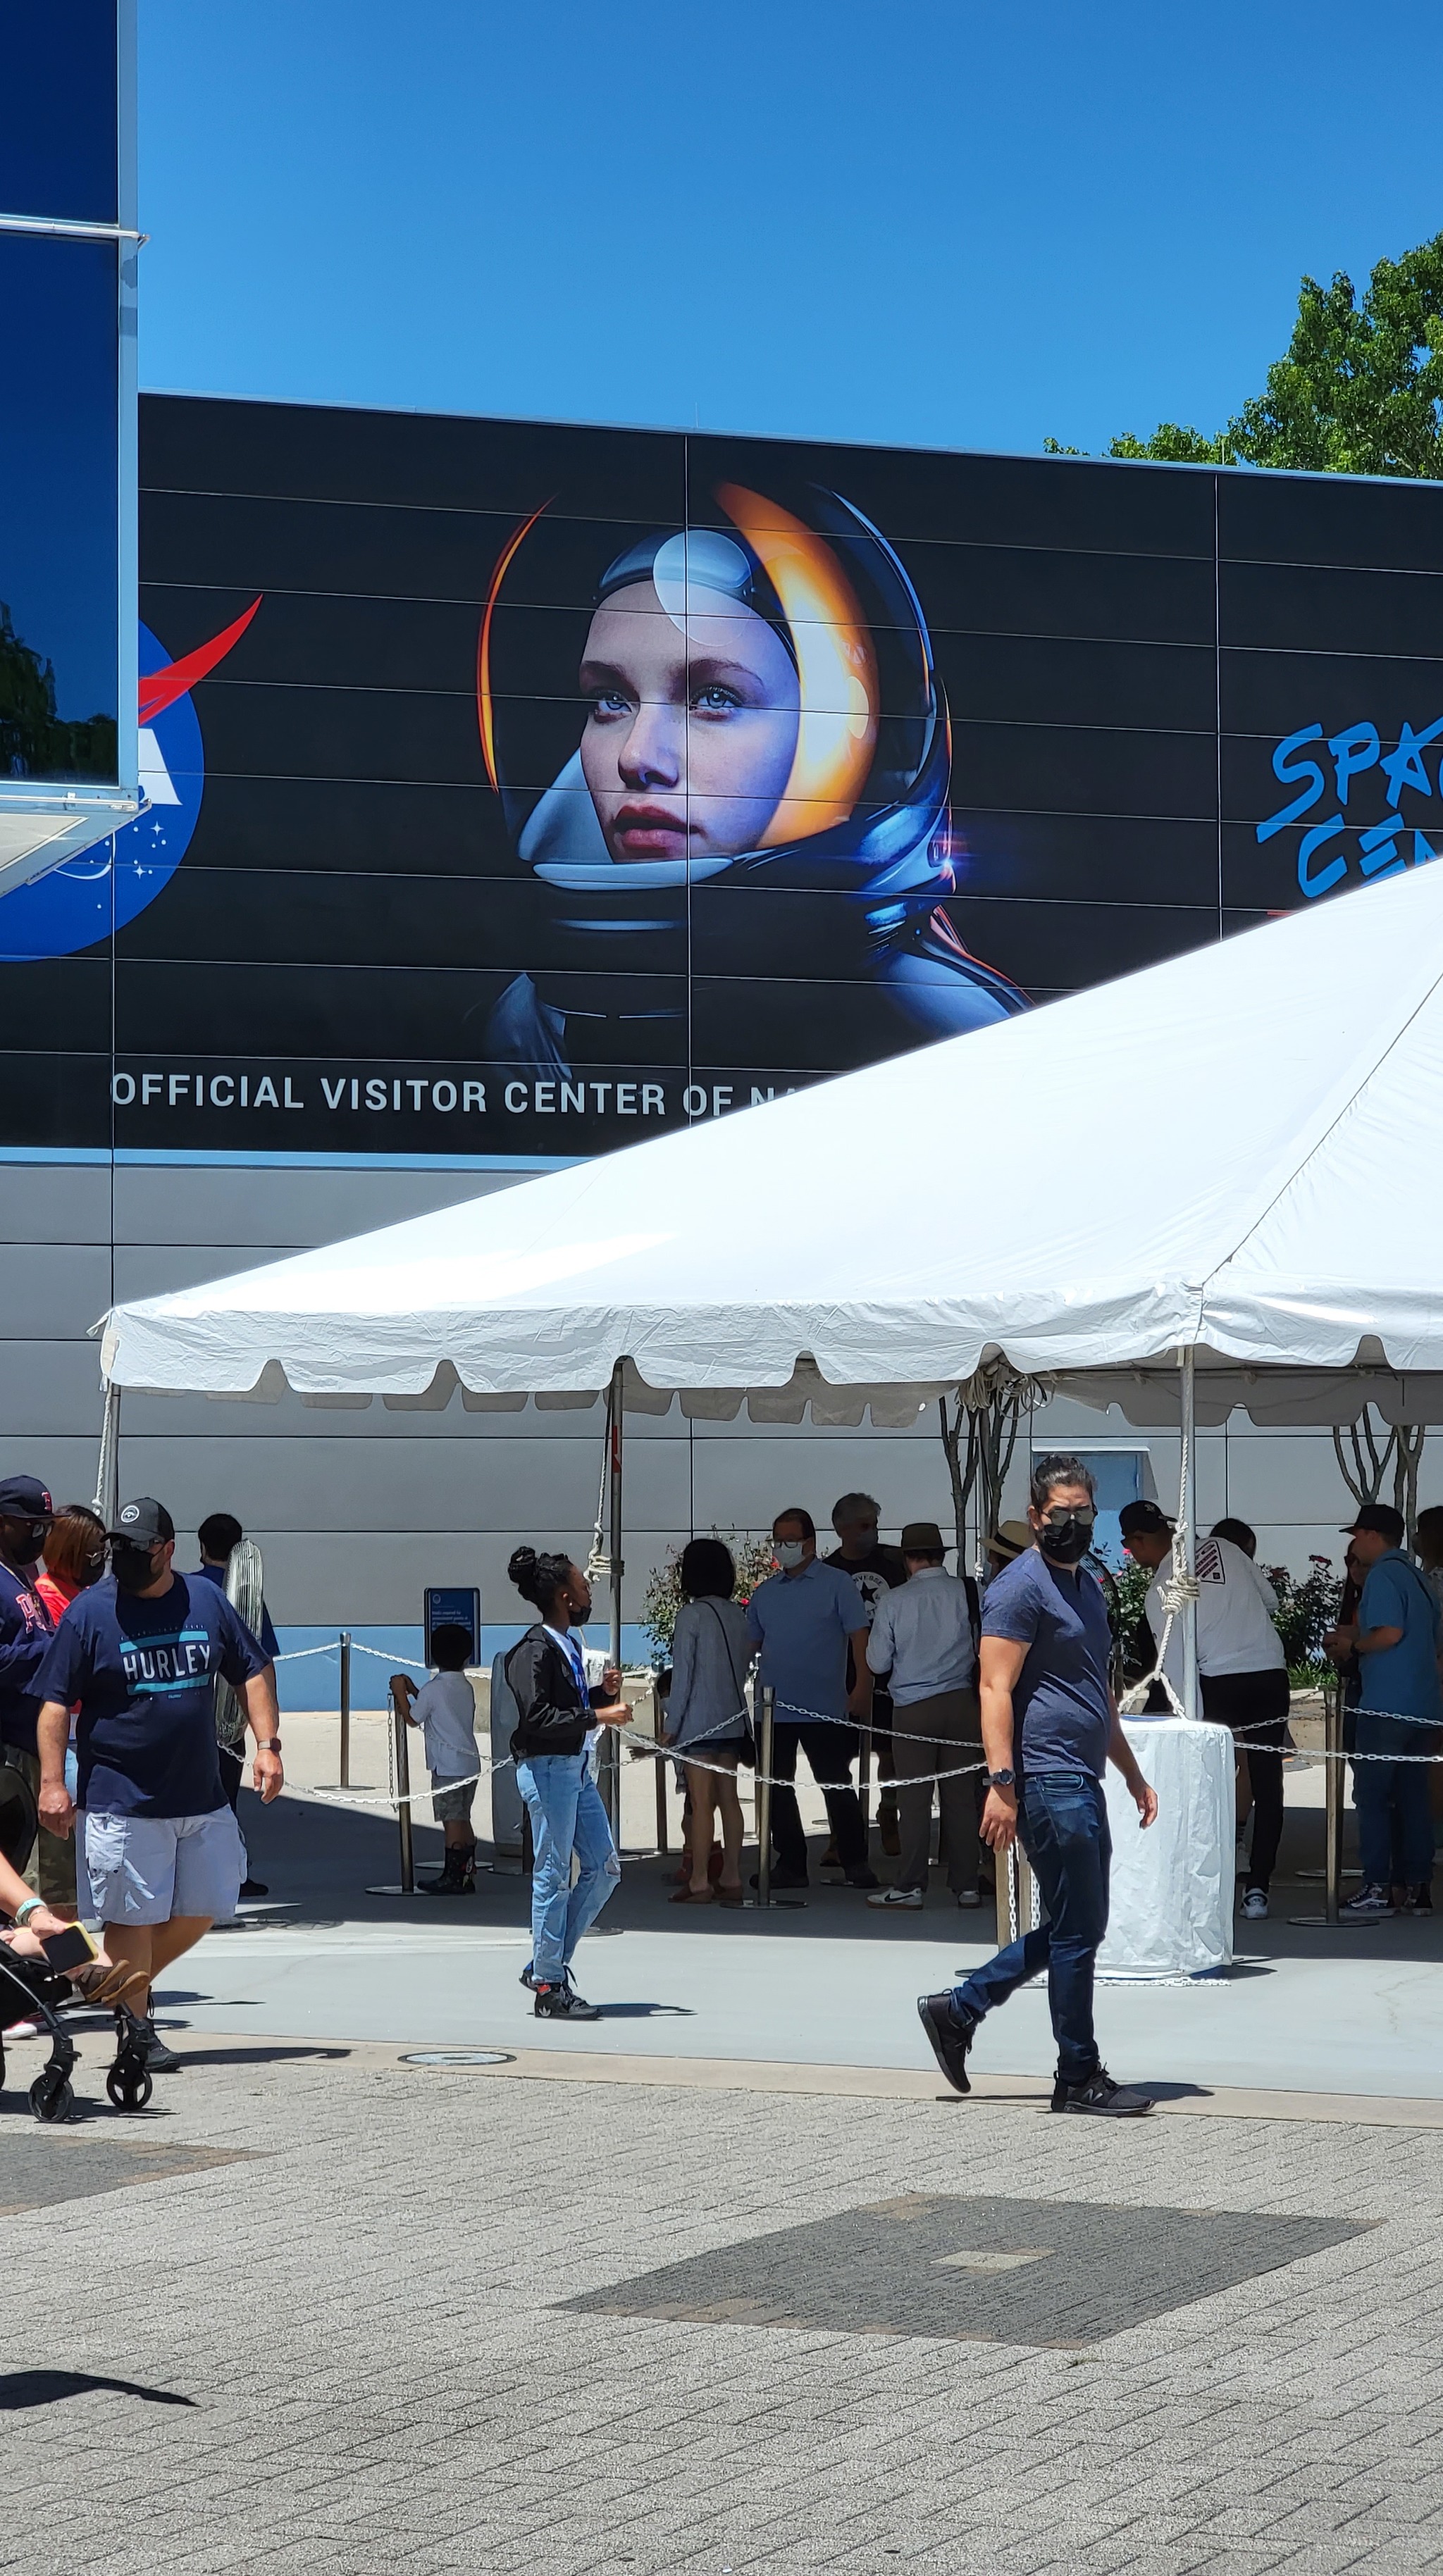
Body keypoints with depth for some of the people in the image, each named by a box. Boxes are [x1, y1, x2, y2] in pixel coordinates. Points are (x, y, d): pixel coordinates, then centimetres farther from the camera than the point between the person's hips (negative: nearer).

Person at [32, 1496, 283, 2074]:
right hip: (121, 1803, -4)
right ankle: (137, 2026, 12)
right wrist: (52, 1782, -13)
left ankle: (136, 1980, 31)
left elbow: (251, 1674, 14)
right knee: (133, 1916, -1)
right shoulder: (89, 1612, -5)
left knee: (204, 1908, 10)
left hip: (203, 1798, 5)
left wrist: (267, 1744, 3)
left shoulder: (206, 1602, 5)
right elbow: (55, 1703, -6)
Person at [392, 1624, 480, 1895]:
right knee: (463, 1819, 12)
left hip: (447, 1766, -7)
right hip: (470, 1763, 7)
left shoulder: (433, 1689, -12)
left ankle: (451, 1877, -3)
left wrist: (401, 1692, 11)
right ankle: (467, 1874, 14)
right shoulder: (466, 1688, 10)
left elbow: (413, 1718, 0)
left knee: (452, 1820, -5)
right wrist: (413, 1690, 24)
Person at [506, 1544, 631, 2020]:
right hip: (548, 1769, -10)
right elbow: (538, 1716, -24)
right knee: (553, 1876, -4)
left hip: (577, 1768, 10)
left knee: (604, 1868, 11)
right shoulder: (534, 1650, -14)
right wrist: (600, 1715, -23)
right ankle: (549, 1988, 3)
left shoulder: (566, 1645, 15)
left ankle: (549, 1965, 18)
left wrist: (603, 1692, 6)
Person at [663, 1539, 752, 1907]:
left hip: (699, 1721, -6)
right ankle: (731, 1878, 11)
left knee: (701, 1801, -4)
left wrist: (672, 1723, -5)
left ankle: (699, 1882, -4)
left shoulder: (692, 1615, -12)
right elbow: (744, 1665, 11)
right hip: (733, 1718, 6)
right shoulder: (739, 1614, 6)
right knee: (729, 1798, 9)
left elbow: (682, 1673, -11)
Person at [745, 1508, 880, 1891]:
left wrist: (862, 1687, -15)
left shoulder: (836, 1584, 0)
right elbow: (749, 1644, 15)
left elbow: (859, 1636, -5)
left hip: (825, 1709, -5)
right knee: (777, 1788, 7)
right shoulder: (764, 1593, 14)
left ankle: (856, 1863, 4)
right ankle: (791, 1864, 16)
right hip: (773, 1710, 5)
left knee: (836, 1786, -3)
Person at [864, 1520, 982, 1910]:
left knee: (914, 1797, 0)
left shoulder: (892, 1602, -5)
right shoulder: (967, 1593, -3)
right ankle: (965, 1885, 7)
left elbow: (878, 1662, 1)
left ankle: (910, 1887, 0)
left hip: (914, 1707, -2)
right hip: (961, 1702, 2)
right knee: (960, 1795, 5)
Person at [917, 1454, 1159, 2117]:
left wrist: (1133, 1774, 26)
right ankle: (1079, 2078, 4)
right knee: (1077, 1930, -4)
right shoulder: (1021, 1586, -10)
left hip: (1082, 1783, 10)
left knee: (1074, 1929, 14)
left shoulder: (1087, 1586, 19)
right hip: (1048, 1782, -10)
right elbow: (996, 1689, -17)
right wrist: (1001, 1782, -24)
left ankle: (957, 2011, 21)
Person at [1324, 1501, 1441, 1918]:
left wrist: (1353, 1645, -4)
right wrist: (1355, 1635, 23)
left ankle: (1377, 1888, -7)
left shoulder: (1382, 1574, -10)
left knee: (1371, 1795, -4)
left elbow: (1390, 1633, -23)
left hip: (1387, 1706, -9)